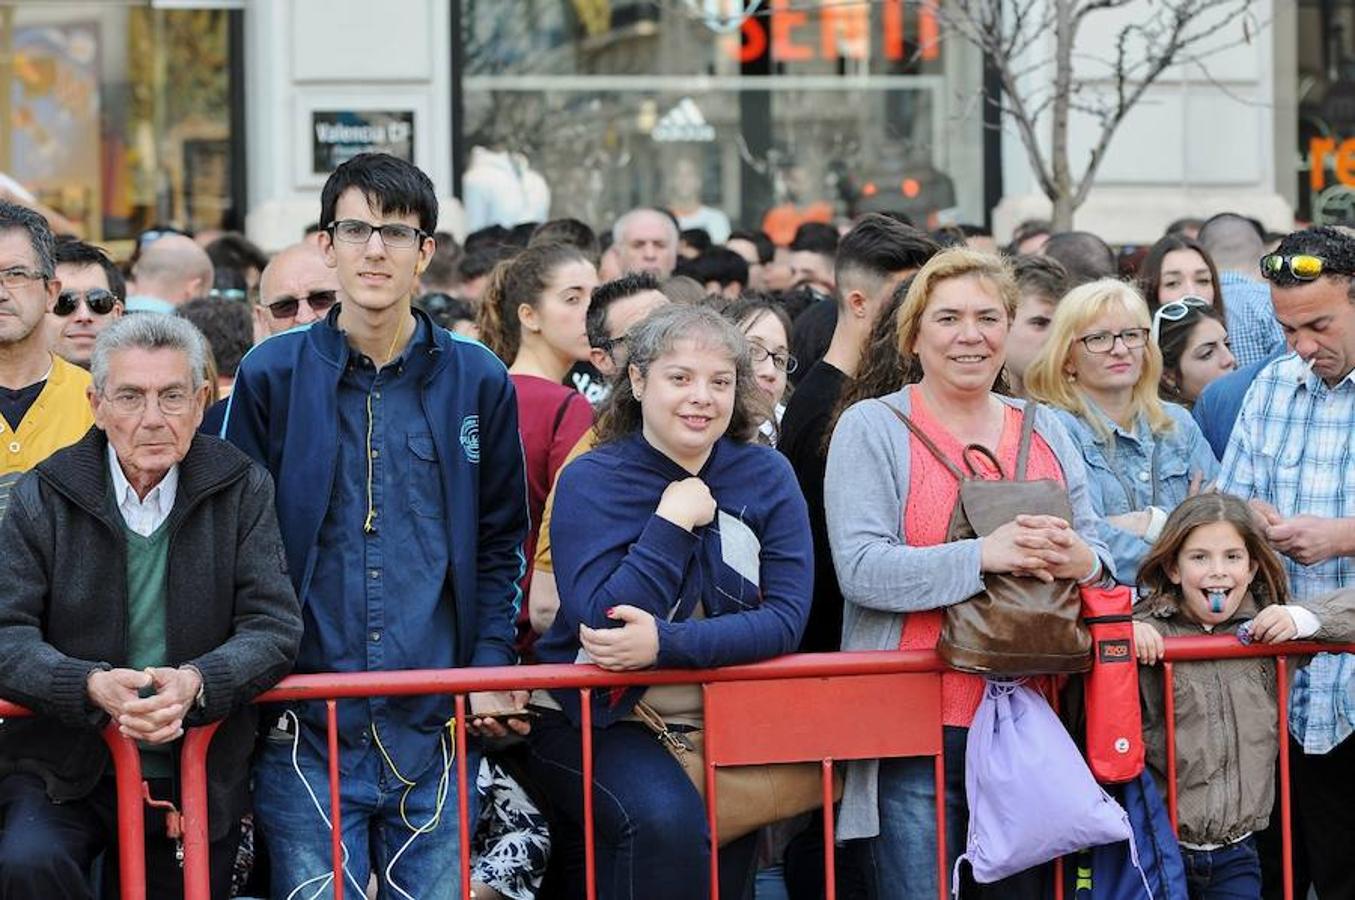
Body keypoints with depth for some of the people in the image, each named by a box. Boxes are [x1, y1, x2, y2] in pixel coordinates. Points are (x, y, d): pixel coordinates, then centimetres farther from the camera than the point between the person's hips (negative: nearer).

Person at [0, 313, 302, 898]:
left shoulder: (242, 490, -1)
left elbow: (274, 626, -7)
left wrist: (196, 682, -29)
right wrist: (92, 686, -31)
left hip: (197, 781, 2)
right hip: (64, 775, -2)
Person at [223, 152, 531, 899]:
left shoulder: (477, 381, 7)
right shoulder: (272, 374, 2)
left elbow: (500, 542, 13)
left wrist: (491, 666, 1)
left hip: (435, 726, 2)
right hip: (303, 726, -1)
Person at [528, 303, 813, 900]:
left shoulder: (766, 477, 2)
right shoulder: (591, 481, -6)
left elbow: (785, 619, -8)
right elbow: (600, 621, -17)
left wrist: (667, 642, -22)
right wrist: (673, 520, -17)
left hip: (713, 727, 3)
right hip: (592, 719, -3)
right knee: (664, 819, -30)